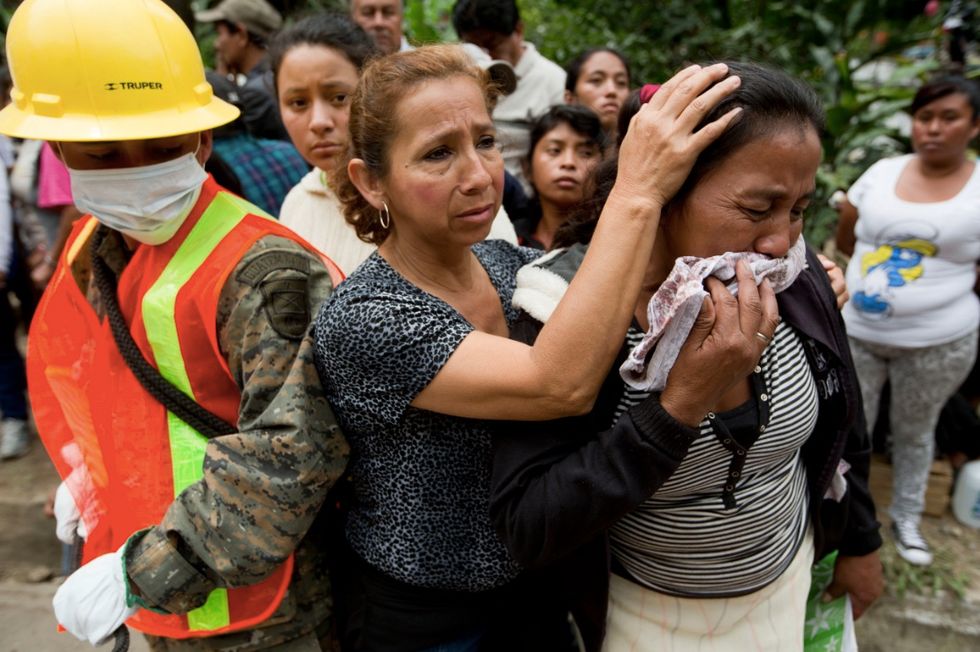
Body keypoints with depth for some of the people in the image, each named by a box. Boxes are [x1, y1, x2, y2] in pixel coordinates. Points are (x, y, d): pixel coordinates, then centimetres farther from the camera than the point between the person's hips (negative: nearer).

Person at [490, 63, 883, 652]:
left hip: (791, 587, 4)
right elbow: (526, 533, -30)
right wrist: (679, 405, -38)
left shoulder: (794, 280, -15)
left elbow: (840, 422, 3)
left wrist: (860, 541, 14)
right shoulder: (570, 303, -28)